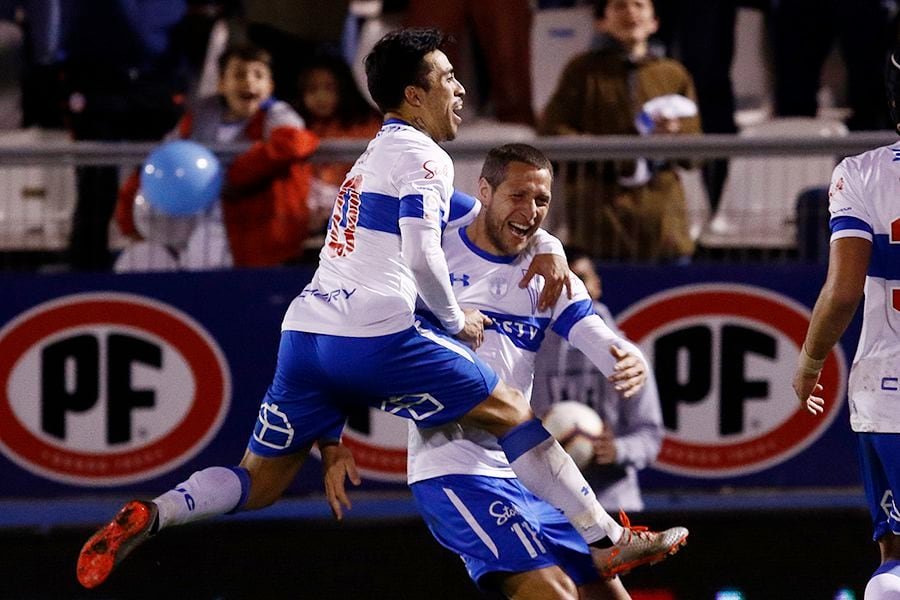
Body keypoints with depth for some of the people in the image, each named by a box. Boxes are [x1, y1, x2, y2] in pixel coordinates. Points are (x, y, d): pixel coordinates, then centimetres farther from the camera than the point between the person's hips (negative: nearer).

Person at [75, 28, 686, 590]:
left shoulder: (379, 155, 29)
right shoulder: (421, 156, -1)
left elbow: (492, 214, 38)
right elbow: (422, 255, -16)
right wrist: (458, 320, -1)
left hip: (306, 332, 8)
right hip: (374, 336, -8)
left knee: (261, 483, 10)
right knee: (513, 412, 5)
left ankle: (148, 516, -14)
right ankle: (610, 543, 7)